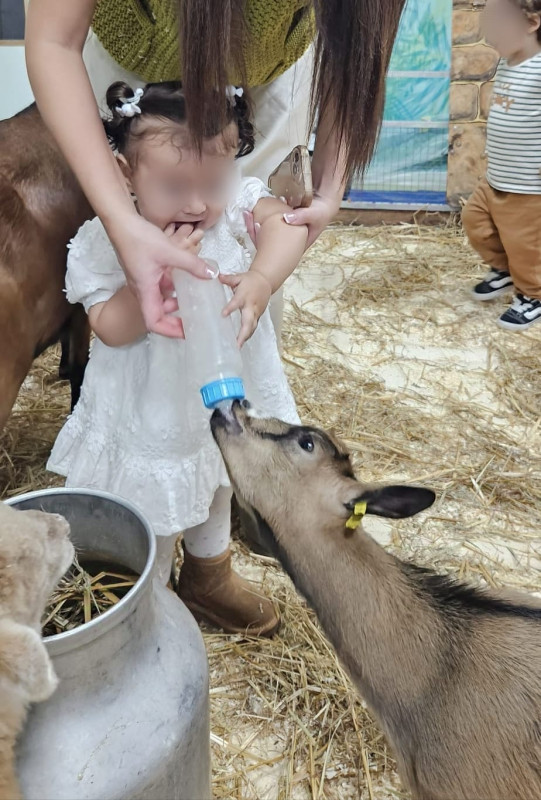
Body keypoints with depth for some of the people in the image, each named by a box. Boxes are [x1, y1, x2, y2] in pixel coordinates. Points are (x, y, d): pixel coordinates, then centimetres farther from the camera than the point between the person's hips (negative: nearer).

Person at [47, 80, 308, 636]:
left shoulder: (236, 206, -14)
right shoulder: (103, 243, -20)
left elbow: (286, 222, -32)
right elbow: (110, 329, -22)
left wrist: (261, 279, -51)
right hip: (150, 417, -3)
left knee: (216, 495, 27)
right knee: (152, 520, 14)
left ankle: (208, 579, 56)